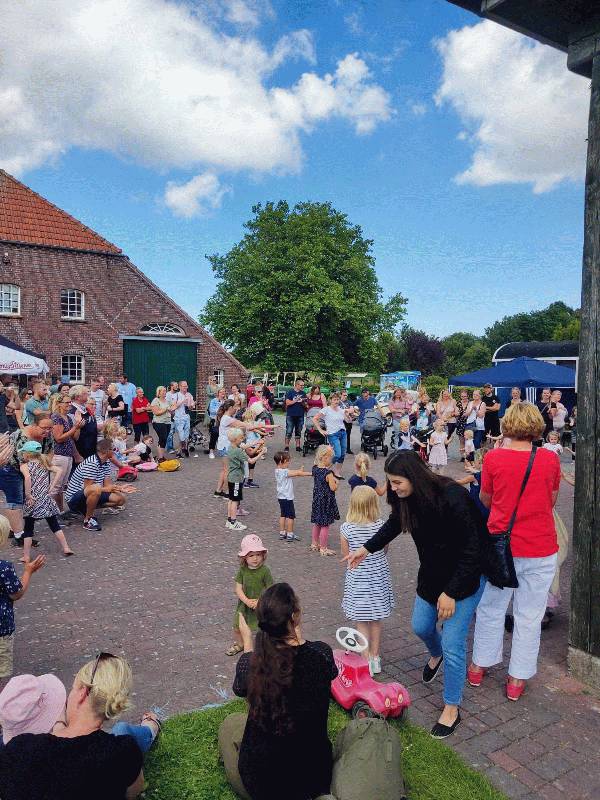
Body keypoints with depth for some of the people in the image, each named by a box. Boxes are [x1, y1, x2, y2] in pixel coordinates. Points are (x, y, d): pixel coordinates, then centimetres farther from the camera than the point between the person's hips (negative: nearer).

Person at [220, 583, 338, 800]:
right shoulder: (322, 654, -22)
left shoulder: (253, 662, -22)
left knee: (231, 722, 26)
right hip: (317, 780, 2)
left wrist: (247, 641, 14)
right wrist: (299, 638, 14)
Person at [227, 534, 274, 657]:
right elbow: (238, 588, -9)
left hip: (261, 605, -4)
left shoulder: (265, 571, -17)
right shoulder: (242, 570, -9)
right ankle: (239, 644, 49)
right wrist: (247, 601, -21)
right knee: (237, 627, 20)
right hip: (244, 604, 4)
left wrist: (259, 601, -23)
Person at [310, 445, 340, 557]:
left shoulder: (315, 469, -2)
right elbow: (333, 488, -23)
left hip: (317, 498, 8)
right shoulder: (328, 473, -24)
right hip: (326, 500, -8)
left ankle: (314, 544, 34)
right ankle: (323, 548, 12)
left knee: (317, 523, 21)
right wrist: (336, 482, -1)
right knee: (325, 525, 3)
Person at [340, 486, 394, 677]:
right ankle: (375, 657, 34)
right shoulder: (382, 526, -16)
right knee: (377, 620, 20)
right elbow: (384, 550, -1)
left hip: (357, 579, -2)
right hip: (379, 577, 2)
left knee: (361, 622, 13)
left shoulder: (346, 529, -19)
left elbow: (346, 556, -6)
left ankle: (366, 662, 17)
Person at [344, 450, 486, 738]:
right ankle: (435, 655, 54)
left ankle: (452, 709, 18)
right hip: (432, 574, 7)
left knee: (453, 644, -4)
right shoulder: (407, 498, -12)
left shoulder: (452, 498, -34)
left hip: (465, 577, -7)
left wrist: (451, 592, -23)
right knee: (421, 627, 19)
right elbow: (394, 524, 11)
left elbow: (471, 550, -27)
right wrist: (367, 548, 12)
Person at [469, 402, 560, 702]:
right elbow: (552, 501, 5)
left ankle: (479, 666, 32)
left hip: (501, 546, 0)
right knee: (529, 615, 13)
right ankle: (517, 679, 24)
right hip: (541, 550, 1)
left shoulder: (493, 458, -11)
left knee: (491, 609, 17)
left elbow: (486, 500, 1)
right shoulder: (550, 459, -8)